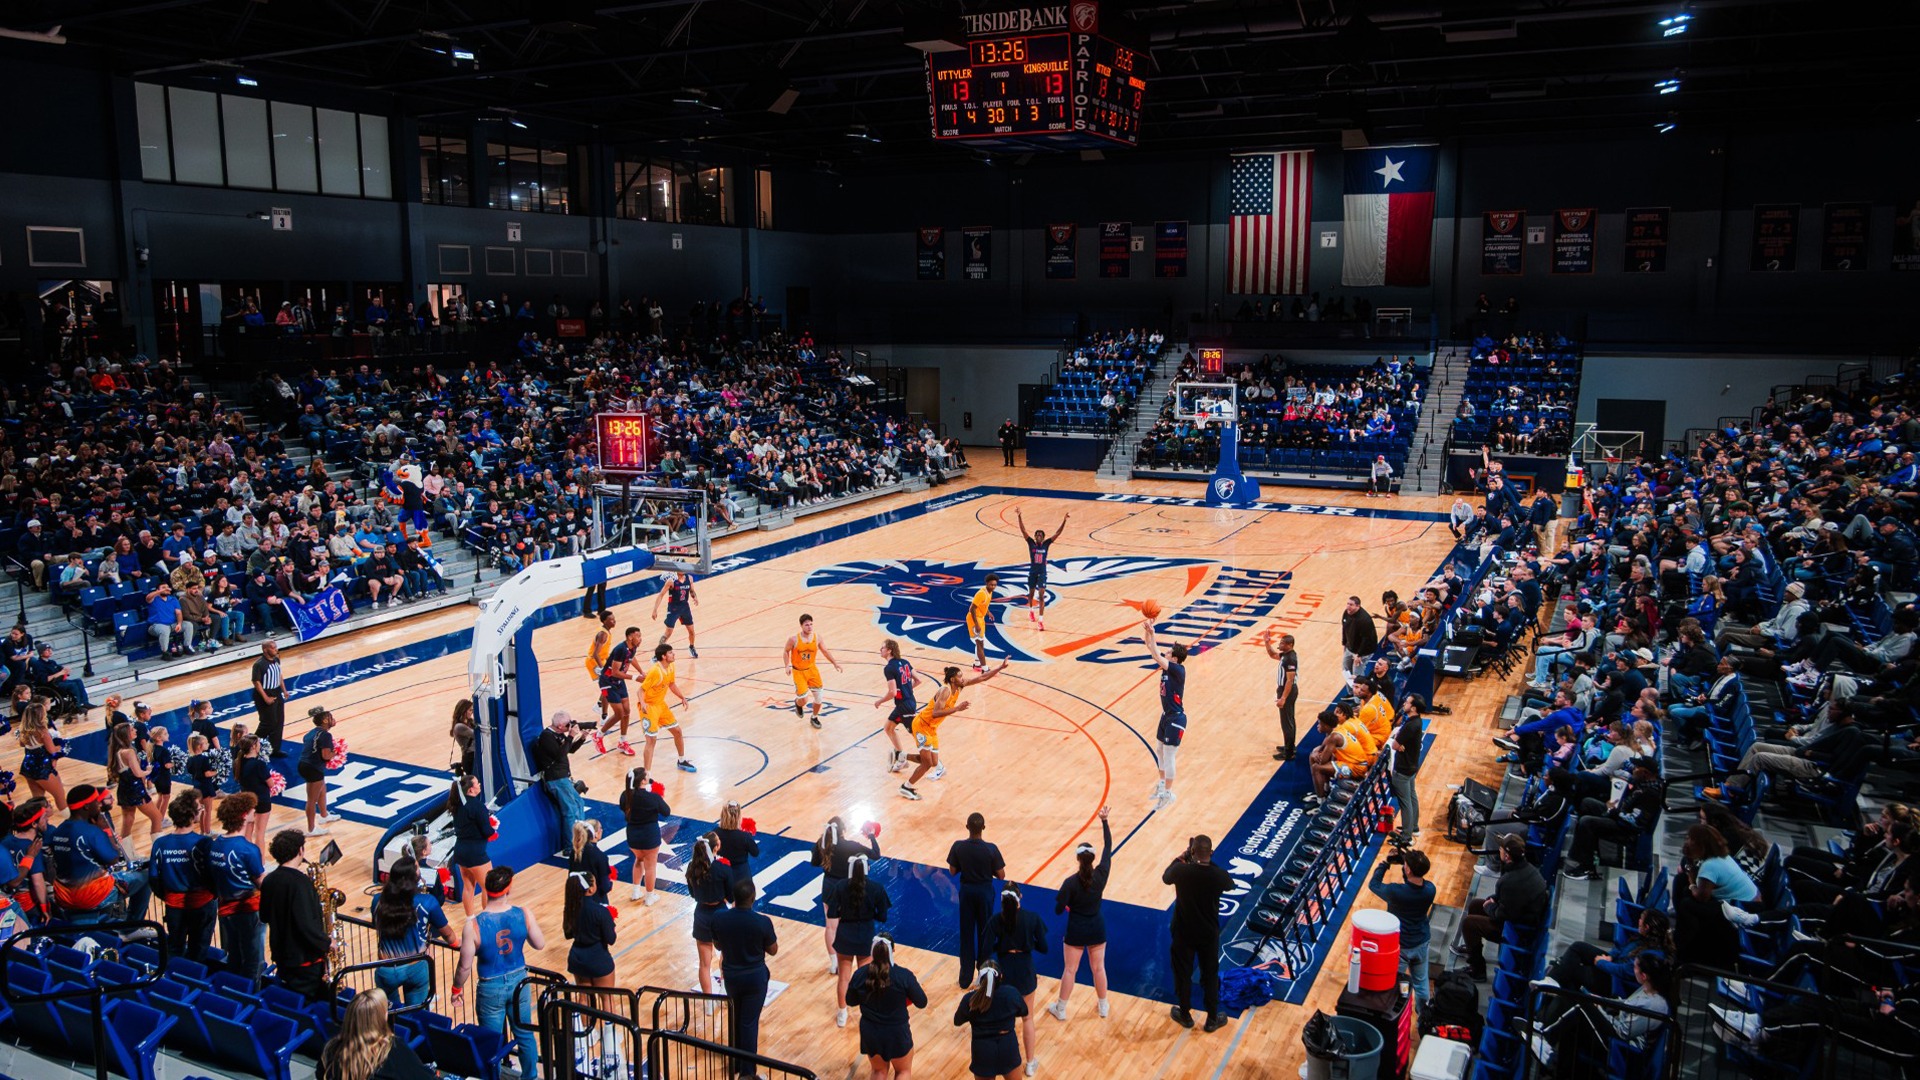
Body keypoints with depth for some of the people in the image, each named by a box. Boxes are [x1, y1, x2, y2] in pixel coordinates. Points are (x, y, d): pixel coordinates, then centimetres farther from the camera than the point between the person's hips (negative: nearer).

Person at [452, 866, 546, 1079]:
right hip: (518, 981, 3)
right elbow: (540, 945, -2)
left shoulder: (474, 925, -23)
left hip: (491, 988, -3)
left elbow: (465, 966, -14)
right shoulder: (523, 915, -17)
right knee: (526, 1036, 22)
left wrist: (457, 988, 5)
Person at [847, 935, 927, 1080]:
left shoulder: (860, 975, -14)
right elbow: (922, 1003, -10)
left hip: (870, 1033, 2)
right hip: (897, 1033, -2)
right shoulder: (904, 975, -22)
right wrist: (914, 984, 8)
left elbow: (851, 1001, 3)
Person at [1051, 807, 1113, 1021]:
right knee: (1099, 967, 19)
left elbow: (1058, 910, -18)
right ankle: (1103, 1005, 33)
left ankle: (1060, 1009, 21)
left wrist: (1065, 902, 4)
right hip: (1097, 927, 3)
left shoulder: (1071, 883, -21)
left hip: (1076, 930, -3)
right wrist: (1104, 821, 0)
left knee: (1069, 970, 10)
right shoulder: (1101, 874, -15)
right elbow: (1108, 847, -4)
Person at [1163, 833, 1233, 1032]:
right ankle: (1212, 1019, 31)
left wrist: (1181, 858, 9)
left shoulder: (1181, 871, -24)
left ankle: (1185, 1015, 35)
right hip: (1209, 934, 0)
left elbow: (1165, 877, 1)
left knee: (1183, 973, 19)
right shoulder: (1219, 875, -22)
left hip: (1183, 932, 0)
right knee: (1210, 976, 19)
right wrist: (1209, 863, 5)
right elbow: (1231, 886, 4)